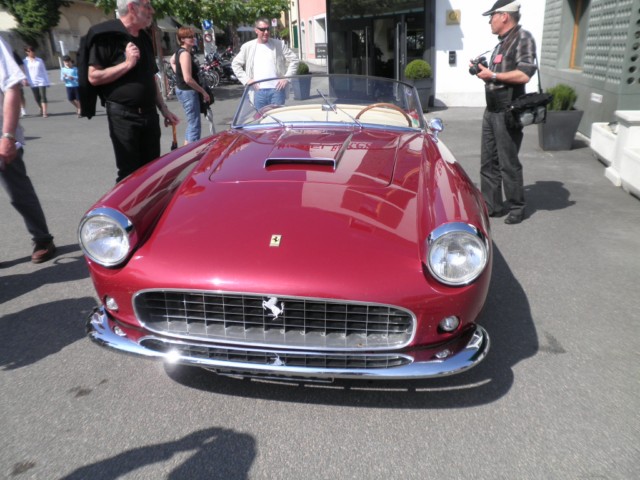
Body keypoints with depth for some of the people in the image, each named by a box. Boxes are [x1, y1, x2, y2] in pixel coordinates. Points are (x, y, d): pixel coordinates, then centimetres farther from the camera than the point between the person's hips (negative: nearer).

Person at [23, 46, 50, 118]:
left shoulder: (39, 60, 5)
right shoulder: (25, 61, 4)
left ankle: (44, 113, -12)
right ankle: (41, 109, 30)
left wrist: (47, 81, 1)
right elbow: (25, 72, 5)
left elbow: (44, 71, 6)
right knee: (36, 98, 6)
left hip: (41, 81, -1)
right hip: (33, 82, 1)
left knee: (43, 97, -9)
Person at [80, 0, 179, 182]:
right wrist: (127, 64, -18)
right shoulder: (108, 36, -9)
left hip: (149, 115, 7)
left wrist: (164, 109, 15)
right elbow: (93, 77, -13)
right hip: (124, 116, -7)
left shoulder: (144, 38, 15)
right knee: (130, 173, -3)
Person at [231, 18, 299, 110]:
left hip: (277, 89, -1)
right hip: (258, 90, 1)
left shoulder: (279, 45, 6)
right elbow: (235, 64, 13)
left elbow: (294, 60, 6)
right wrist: (246, 79, 1)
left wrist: (287, 78, -3)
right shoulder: (248, 47, 8)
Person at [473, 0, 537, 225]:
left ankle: (517, 208, 12)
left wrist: (492, 75, -14)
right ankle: (492, 205, 18)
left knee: (508, 163, -1)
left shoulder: (522, 37, -9)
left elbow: (524, 74, -20)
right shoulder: (502, 43, 18)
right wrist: (484, 71, 6)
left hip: (507, 112, -9)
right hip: (491, 110, 9)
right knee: (488, 162, 10)